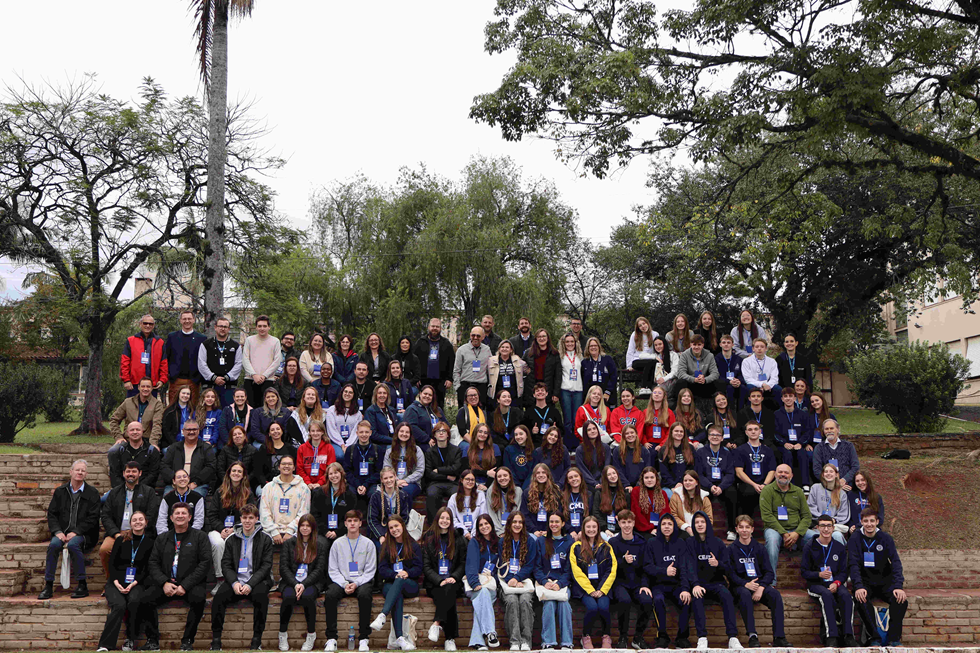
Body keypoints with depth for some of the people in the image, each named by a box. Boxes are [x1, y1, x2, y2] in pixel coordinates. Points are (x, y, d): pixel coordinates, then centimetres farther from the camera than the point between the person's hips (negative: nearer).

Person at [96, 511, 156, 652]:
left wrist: (134, 583, -12)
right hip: (116, 582, 1)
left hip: (137, 583, 0)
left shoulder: (150, 542, 8)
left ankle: (131, 640, -17)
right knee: (119, 605, -31)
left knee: (135, 600, -34)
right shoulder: (121, 540, 11)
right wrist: (116, 582, -9)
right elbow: (111, 563, 7)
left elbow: (148, 569, 3)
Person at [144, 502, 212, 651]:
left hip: (190, 584, -3)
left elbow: (205, 563, -3)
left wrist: (185, 585, -12)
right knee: (146, 598, -24)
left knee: (198, 598, -34)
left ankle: (187, 640, -20)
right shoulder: (162, 538, 17)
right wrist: (164, 583, -9)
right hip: (166, 583, 3)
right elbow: (153, 563, 10)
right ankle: (152, 640, -10)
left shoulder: (199, 537, 6)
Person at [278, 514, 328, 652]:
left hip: (312, 582, -1)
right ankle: (282, 634, -10)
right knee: (288, 597, -31)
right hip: (291, 581, 1)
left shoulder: (321, 543, 5)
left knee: (307, 596, -33)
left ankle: (311, 634, -13)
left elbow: (319, 569, -1)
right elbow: (283, 567, 2)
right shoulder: (289, 542, 9)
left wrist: (304, 584, -16)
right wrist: (295, 584, -14)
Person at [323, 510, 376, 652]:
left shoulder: (368, 544, 6)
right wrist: (344, 584, -11)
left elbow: (370, 570, 2)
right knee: (330, 595, -30)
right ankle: (331, 638, -23)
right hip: (341, 581, 1)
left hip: (361, 581, -1)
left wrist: (356, 584, -13)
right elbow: (333, 570, 6)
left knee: (364, 594, -34)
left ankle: (363, 638, -26)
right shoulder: (337, 544, 10)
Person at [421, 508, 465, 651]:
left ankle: (437, 623, -41)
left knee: (449, 590, -36)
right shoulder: (428, 538, 9)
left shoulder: (458, 539, 13)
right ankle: (450, 639, -35)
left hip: (453, 580, 1)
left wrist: (454, 577, -8)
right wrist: (440, 580, -14)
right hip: (434, 582, -1)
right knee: (448, 599, -32)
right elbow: (426, 566, 3)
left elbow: (463, 563, 12)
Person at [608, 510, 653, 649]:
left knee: (647, 600, -29)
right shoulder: (613, 542, 2)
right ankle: (623, 637, -13)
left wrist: (644, 584, -6)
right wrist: (623, 561, -22)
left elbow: (645, 566, 9)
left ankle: (638, 636, -5)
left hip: (637, 583, 2)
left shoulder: (641, 542, 9)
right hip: (620, 582, -2)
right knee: (624, 600, -35)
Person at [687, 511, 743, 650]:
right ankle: (702, 638, -36)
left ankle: (733, 637, -35)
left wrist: (718, 564, -17)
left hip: (716, 582, 1)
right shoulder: (690, 543, 6)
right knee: (696, 597, -35)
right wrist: (695, 585, -25)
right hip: (699, 583, -1)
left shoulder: (718, 543, 11)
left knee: (726, 594, -32)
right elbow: (691, 567, -7)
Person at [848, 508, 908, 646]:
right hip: (865, 582, -1)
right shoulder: (854, 540, -1)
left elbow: (895, 562, -7)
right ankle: (875, 638, -26)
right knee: (861, 600, -33)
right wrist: (858, 587, -27)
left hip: (885, 581, 2)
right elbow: (854, 565, -10)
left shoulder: (886, 538, 2)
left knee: (901, 600, -27)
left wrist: (898, 586, -22)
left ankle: (894, 638, -19)